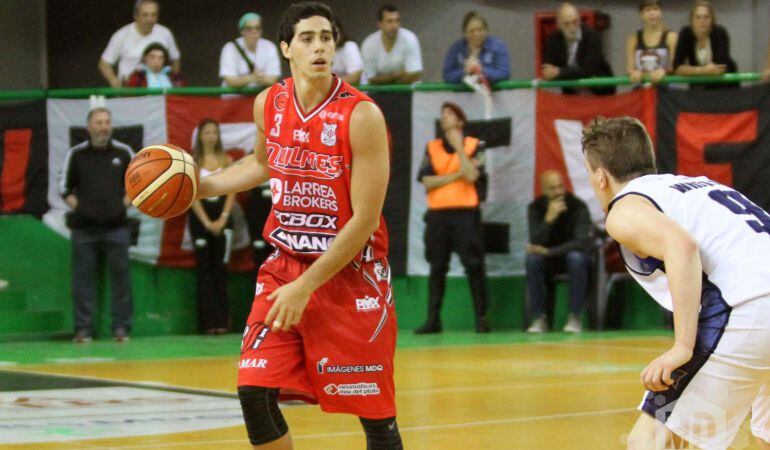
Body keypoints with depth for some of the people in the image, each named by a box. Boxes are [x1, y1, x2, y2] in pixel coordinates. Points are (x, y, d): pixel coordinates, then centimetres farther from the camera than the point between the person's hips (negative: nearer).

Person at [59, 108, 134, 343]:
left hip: (116, 226, 0)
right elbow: (65, 186, 9)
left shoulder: (123, 152, 4)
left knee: (120, 276, 0)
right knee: (83, 277, 1)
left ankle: (121, 327, 7)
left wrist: (124, 204, 1)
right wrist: (77, 207, -3)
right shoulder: (76, 154, 3)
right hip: (84, 227, 0)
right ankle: (83, 329, 6)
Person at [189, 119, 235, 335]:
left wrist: (223, 219, -7)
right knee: (204, 270, -1)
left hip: (222, 218, 2)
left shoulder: (225, 160, 7)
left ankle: (221, 321, 0)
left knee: (220, 269, -1)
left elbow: (231, 191, 4)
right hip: (200, 219, -2)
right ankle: (207, 322, -2)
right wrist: (207, 222, -10)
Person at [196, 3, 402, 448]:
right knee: (254, 391, -6)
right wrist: (201, 187, 11)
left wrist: (305, 286, -18)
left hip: (350, 273, -5)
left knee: (376, 414, 0)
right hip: (285, 265, 5)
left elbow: (365, 220, -18)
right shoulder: (269, 104, 1)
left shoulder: (361, 114, -17)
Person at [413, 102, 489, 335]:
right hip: (437, 213, 3)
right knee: (437, 267, 5)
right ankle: (433, 319, 8)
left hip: (466, 213, -3)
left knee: (474, 266, -4)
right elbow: (427, 182, 0)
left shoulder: (474, 145, 4)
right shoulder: (431, 148, 12)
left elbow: (471, 176, -13)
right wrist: (457, 174, -8)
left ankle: (481, 318, 0)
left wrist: (458, 146, -10)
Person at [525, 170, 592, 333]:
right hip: (548, 261, 2)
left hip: (574, 255, -2)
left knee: (575, 257, -36)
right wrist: (549, 218, -37)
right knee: (532, 258, -30)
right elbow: (535, 244, -21)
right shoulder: (535, 208, -10)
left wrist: (547, 251, -34)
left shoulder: (578, 206, -17)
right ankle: (539, 318, -22)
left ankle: (575, 318, -26)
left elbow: (582, 242, -28)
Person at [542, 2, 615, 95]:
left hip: (599, 90, -3)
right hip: (571, 92, 3)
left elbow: (588, 70, -25)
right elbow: (547, 69, -7)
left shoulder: (592, 36, -16)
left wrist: (559, 72, -31)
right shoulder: (554, 39, -3)